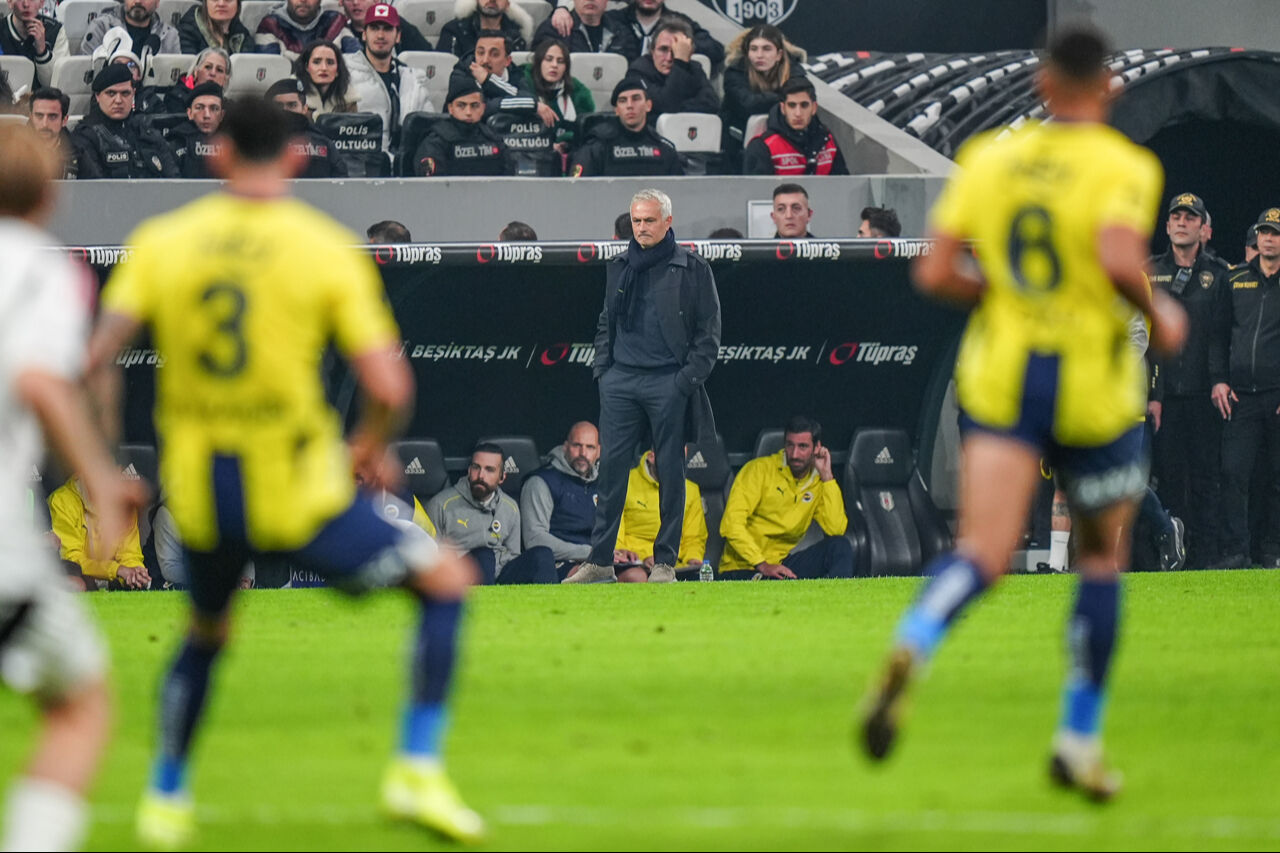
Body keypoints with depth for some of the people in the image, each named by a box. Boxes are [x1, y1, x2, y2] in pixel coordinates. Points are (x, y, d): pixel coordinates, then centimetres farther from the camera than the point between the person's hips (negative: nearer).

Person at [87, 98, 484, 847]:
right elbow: (390, 388, -12)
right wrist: (373, 445, 10)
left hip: (198, 494, 4)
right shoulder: (329, 249, -6)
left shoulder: (162, 241, 0)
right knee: (448, 580, 14)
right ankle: (418, 771, 5)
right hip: (298, 496, -4)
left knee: (206, 632, 33)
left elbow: (99, 359, -7)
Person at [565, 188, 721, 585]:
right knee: (611, 467, 0)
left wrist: (688, 378, -9)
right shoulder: (619, 269, 14)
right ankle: (600, 560, 2)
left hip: (668, 384, -4)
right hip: (620, 380, 4)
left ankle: (665, 561, 5)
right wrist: (601, 368, 10)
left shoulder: (692, 269, 1)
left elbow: (709, 333, 0)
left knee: (670, 472, -1)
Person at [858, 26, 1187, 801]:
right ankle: (1079, 743, 21)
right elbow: (1119, 257, -25)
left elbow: (936, 274, 1)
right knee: (1103, 559, 17)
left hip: (1001, 381, 2)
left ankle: (909, 651, -41)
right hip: (1093, 387, -2)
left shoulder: (988, 158, 5)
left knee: (983, 554, -8)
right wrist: (1160, 314, -6)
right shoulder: (1125, 167, -8)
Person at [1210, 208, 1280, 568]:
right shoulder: (1236, 280, 12)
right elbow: (1220, 334, 16)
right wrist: (1218, 379, 5)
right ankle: (1236, 549, -2)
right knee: (1233, 473, -5)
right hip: (1240, 395, 2)